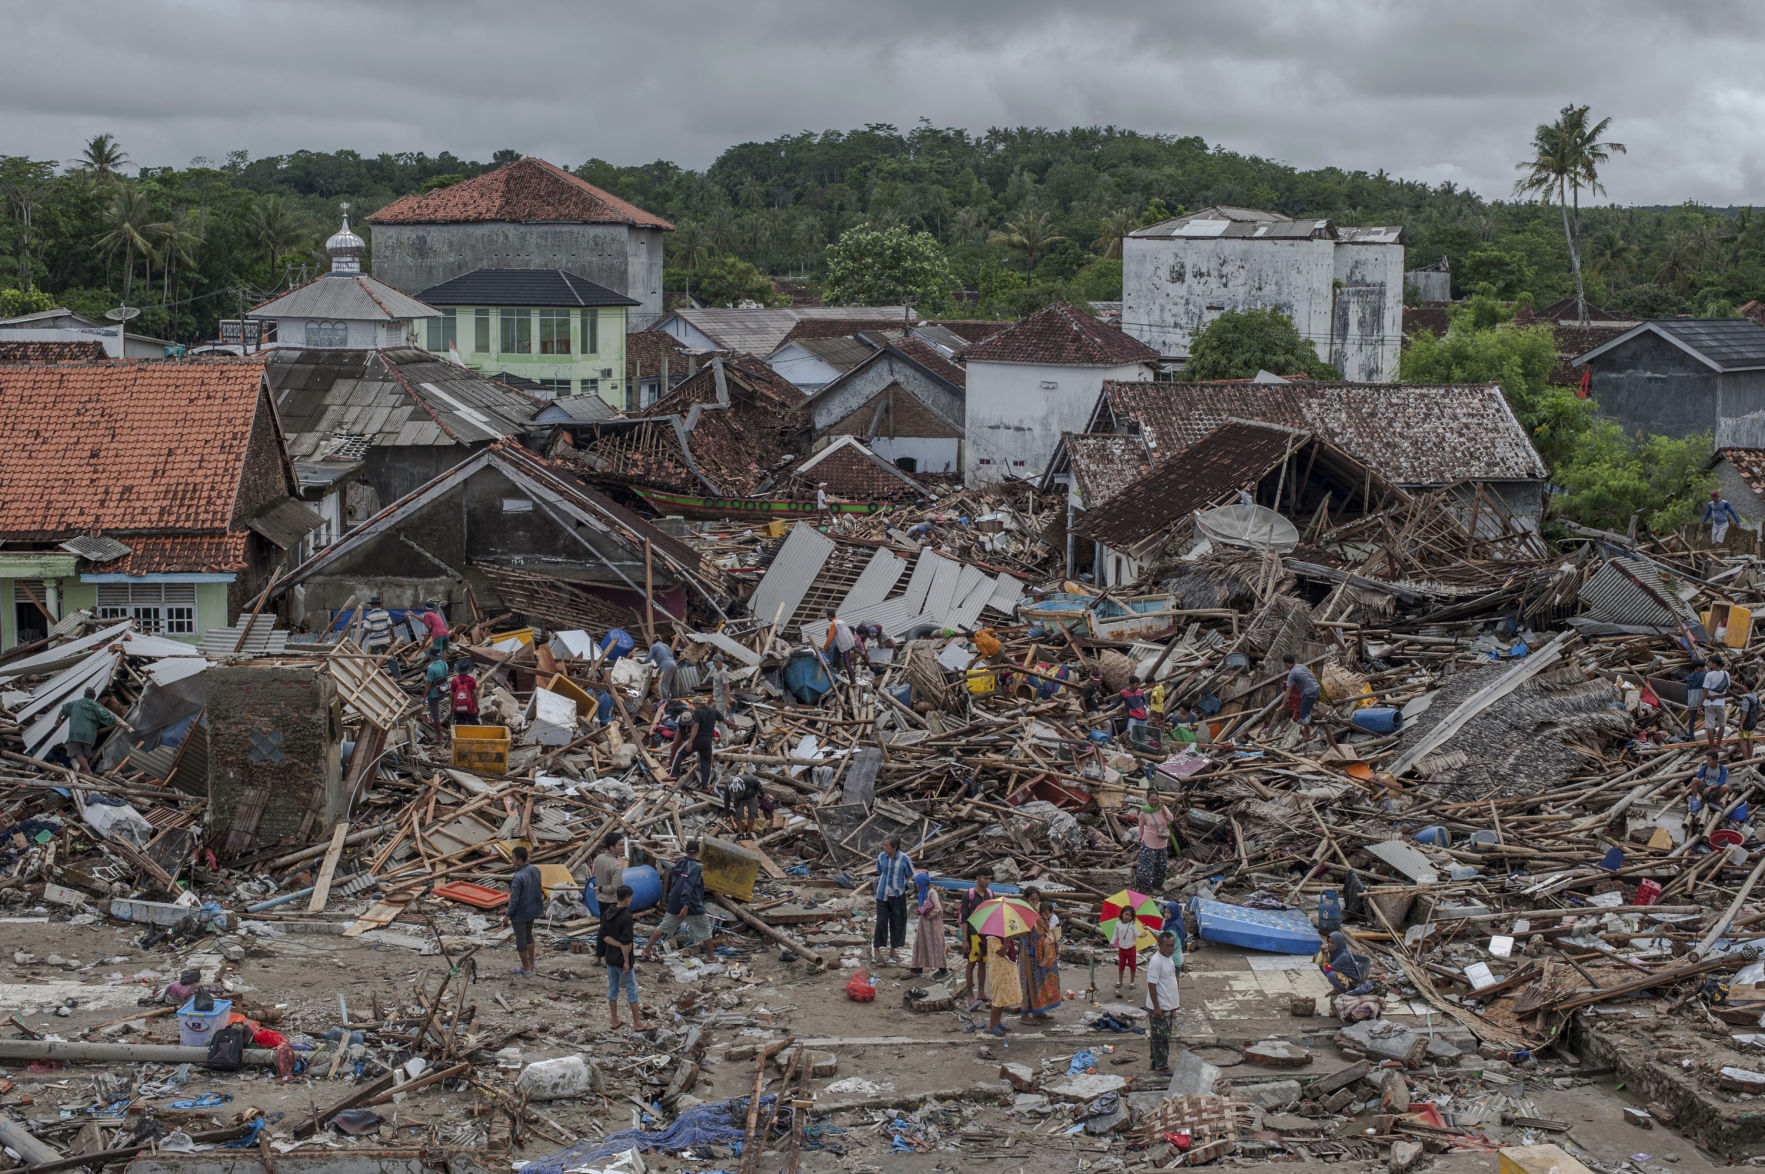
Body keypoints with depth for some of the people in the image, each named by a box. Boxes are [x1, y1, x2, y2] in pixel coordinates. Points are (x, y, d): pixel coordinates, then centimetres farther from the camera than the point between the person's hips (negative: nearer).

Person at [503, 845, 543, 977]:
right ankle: (532, 963, 34)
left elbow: (514, 899, -24)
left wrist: (508, 914, -12)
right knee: (528, 935, 25)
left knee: (521, 939, 9)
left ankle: (525, 967, 21)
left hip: (520, 913, -8)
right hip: (533, 910, 8)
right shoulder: (535, 870, -6)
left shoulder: (518, 877, -29)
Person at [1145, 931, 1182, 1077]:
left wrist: (1173, 1006, 22)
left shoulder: (1169, 957, 8)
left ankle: (1156, 1063, 26)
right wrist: (1157, 1007, -22)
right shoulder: (1156, 962, -22)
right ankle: (1161, 1067, 4)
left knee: (1164, 1036, 16)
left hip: (1168, 1006, 10)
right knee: (1161, 1037, -3)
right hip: (1159, 1007, -10)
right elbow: (1152, 985, -22)